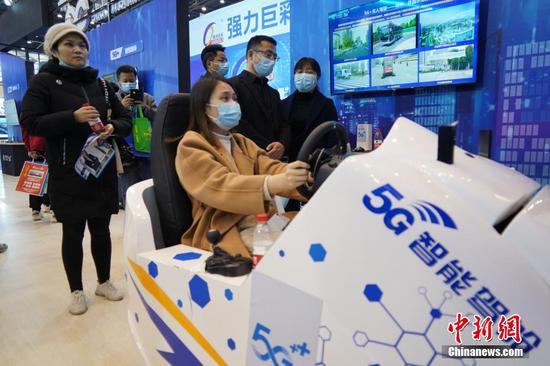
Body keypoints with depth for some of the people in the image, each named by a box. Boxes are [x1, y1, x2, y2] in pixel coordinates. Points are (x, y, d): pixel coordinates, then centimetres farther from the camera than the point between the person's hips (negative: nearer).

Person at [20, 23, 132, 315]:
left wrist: (112, 127, -11)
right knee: (73, 233, 6)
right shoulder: (44, 81, 1)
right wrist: (72, 117, -21)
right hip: (67, 174, -3)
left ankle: (104, 282, 30)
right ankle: (77, 291, 23)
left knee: (101, 229, 11)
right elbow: (30, 123, -9)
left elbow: (126, 120, 12)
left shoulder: (100, 84, 12)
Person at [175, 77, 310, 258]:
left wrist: (303, 176, -18)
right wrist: (274, 183, -36)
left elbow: (269, 168, 4)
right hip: (224, 232, -6)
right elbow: (219, 186, -19)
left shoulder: (242, 142, 22)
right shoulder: (191, 145, -1)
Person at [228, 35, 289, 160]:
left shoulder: (274, 93, 22)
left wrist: (282, 144, -7)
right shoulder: (233, 86, -3)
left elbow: (283, 124, 13)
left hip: (275, 157, 6)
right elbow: (240, 126, -12)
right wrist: (266, 150, -13)